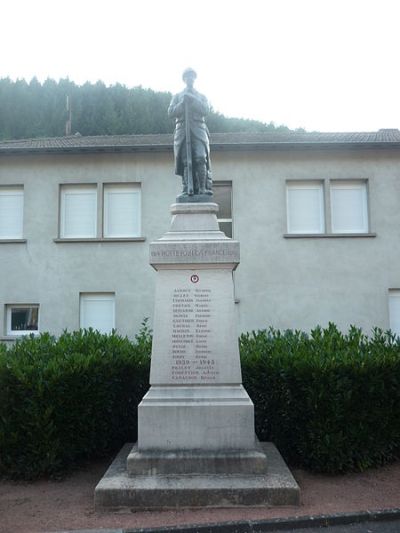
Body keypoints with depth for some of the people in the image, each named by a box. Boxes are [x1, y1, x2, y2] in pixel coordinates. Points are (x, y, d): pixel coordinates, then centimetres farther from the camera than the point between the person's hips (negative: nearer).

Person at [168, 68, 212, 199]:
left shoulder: (201, 97, 22)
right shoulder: (177, 97, 23)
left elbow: (206, 110, 4)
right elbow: (171, 112, 9)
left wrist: (192, 100, -4)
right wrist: (182, 103, -4)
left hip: (198, 130, 0)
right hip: (182, 129, 1)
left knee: (200, 158, -19)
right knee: (185, 162, -8)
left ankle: (203, 188, -19)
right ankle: (187, 190, -11)